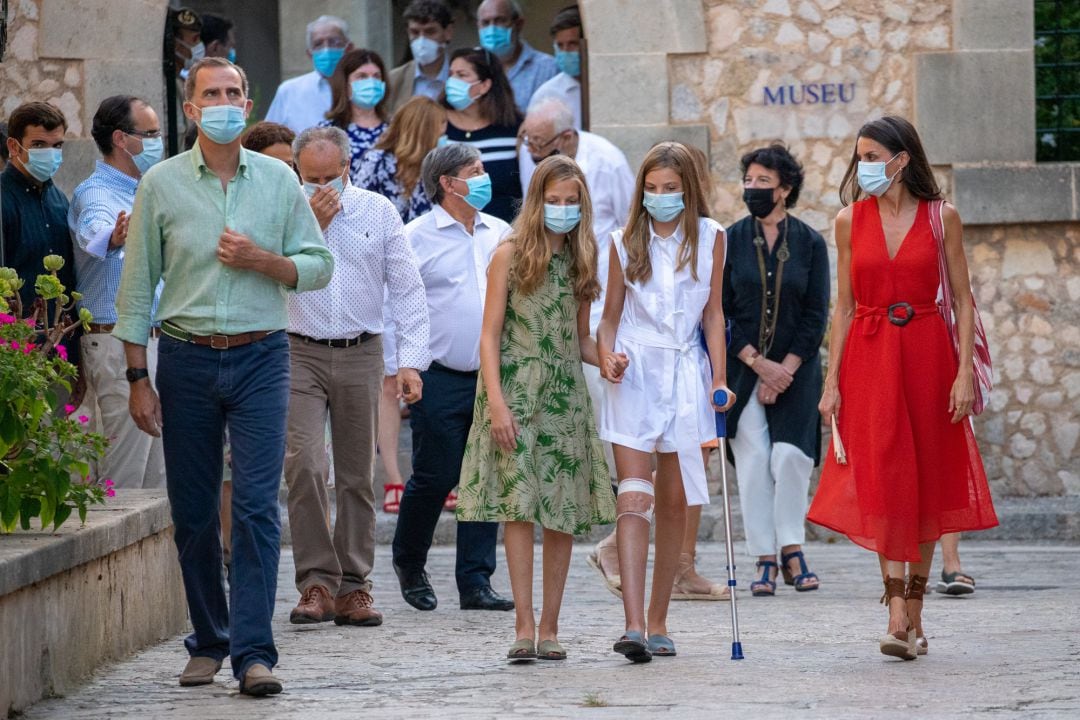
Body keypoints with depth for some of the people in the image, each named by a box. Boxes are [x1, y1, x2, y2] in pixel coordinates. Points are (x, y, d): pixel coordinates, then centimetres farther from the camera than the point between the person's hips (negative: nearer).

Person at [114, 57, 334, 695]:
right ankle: (208, 643, 19)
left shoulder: (279, 180, 5)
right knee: (193, 514, 5)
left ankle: (253, 652, -13)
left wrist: (260, 259, -10)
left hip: (261, 357, 0)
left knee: (257, 506, -10)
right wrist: (138, 380, 0)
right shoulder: (162, 184, 3)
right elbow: (137, 288, 4)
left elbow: (319, 265, 9)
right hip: (186, 359, 1)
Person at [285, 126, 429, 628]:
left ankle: (353, 587, 11)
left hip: (360, 356, 2)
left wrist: (411, 360, -5)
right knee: (303, 464, -15)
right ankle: (317, 583, -10)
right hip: (300, 355, -2)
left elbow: (408, 290, 3)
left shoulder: (378, 212, 4)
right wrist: (312, 225, -15)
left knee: (357, 474, 5)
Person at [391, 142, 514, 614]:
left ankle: (476, 582, 7)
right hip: (440, 379, -4)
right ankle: (409, 564, 22)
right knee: (434, 478, -1)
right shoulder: (416, 237, -4)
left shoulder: (499, 234, 12)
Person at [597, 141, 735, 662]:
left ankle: (657, 622, 16)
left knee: (674, 502, 6)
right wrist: (607, 356, -10)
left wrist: (719, 376, -1)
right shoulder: (626, 242, 5)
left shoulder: (709, 237, 6)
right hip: (634, 375, -1)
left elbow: (713, 312, 7)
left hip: (685, 375, 1)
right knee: (633, 500, -12)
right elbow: (610, 315, 9)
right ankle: (633, 625, -21)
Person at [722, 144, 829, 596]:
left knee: (791, 457, -11)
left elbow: (816, 314, 0)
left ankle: (791, 551, 4)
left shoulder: (810, 243, 1)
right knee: (753, 464, -4)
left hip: (796, 369, 0)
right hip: (742, 369, 1)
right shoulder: (730, 241, 2)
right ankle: (765, 560, 2)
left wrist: (786, 368, -9)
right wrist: (757, 363, -10)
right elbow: (719, 311, -1)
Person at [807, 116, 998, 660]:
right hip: (868, 358, 1)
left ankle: (914, 614, 13)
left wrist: (965, 372, -8)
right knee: (883, 477, -10)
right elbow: (844, 306, 8)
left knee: (926, 482, 3)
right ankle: (898, 616, -16)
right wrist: (832, 380, 1)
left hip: (926, 354, 0)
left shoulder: (941, 218, 1)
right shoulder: (850, 221, 6)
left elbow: (962, 301, 1)